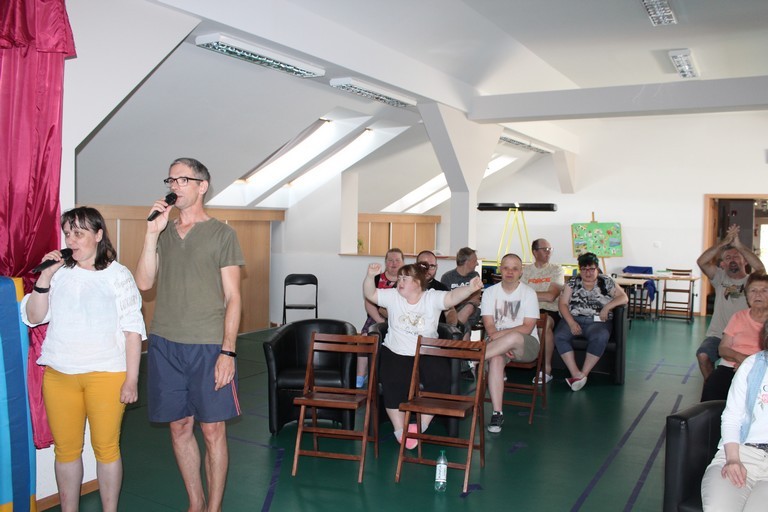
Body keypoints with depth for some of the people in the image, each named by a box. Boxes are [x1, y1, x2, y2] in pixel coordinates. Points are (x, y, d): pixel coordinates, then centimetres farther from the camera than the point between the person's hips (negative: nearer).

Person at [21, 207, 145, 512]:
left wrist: (131, 380, -8)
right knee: (65, 450, 11)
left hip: (106, 374, -3)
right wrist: (45, 277, -8)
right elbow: (33, 317, 5)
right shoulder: (59, 272, 7)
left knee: (106, 448, 3)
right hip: (59, 374, 3)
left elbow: (132, 329, -4)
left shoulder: (118, 275, -3)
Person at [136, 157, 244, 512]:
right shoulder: (162, 232, 12)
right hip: (165, 345, 4)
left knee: (212, 430, 2)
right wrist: (152, 232, -7)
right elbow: (143, 282, 1)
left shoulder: (221, 234, 0)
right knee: (179, 427, 11)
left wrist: (227, 351, -11)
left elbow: (232, 298, -3)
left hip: (208, 346, -4)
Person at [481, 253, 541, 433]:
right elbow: (489, 326, -3)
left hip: (526, 344, -2)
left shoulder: (528, 293, 0)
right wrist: (503, 345, -19)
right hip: (497, 344, 2)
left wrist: (500, 334, -20)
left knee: (514, 337, -38)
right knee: (496, 359, -34)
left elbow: (527, 328, -9)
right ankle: (497, 414, -31)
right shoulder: (490, 292, 6)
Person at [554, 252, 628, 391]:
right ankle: (576, 374, -30)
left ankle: (583, 374, -29)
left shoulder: (606, 282, 9)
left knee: (600, 337, -36)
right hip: (573, 319, 2)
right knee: (559, 335, -29)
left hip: (597, 322, -1)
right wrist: (571, 323, -12)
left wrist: (607, 307, -14)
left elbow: (624, 297, 3)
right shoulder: (573, 282, 11)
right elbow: (563, 303, 4)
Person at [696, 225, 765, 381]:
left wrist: (739, 245, -23)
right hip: (718, 336, 1)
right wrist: (724, 242, -17)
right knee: (703, 355, -24)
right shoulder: (720, 278, 9)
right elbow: (701, 262, -8)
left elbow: (760, 268, -20)